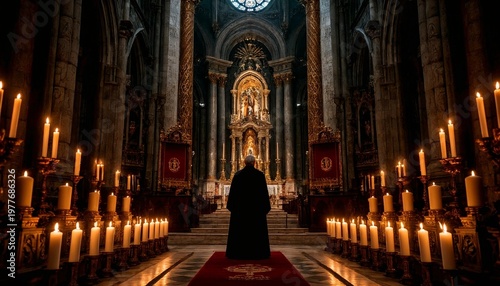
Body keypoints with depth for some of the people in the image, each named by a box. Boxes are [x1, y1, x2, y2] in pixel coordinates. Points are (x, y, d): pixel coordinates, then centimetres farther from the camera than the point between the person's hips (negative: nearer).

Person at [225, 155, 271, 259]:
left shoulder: (237, 174, 0)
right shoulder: (260, 174, -3)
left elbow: (232, 191, 2)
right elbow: (264, 191, -1)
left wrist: (232, 206, 8)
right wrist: (265, 207, 5)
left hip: (240, 207, 1)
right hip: (256, 207, -1)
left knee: (240, 230, 6)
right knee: (256, 230, 5)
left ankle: (238, 252, 8)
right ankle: (257, 253, 7)